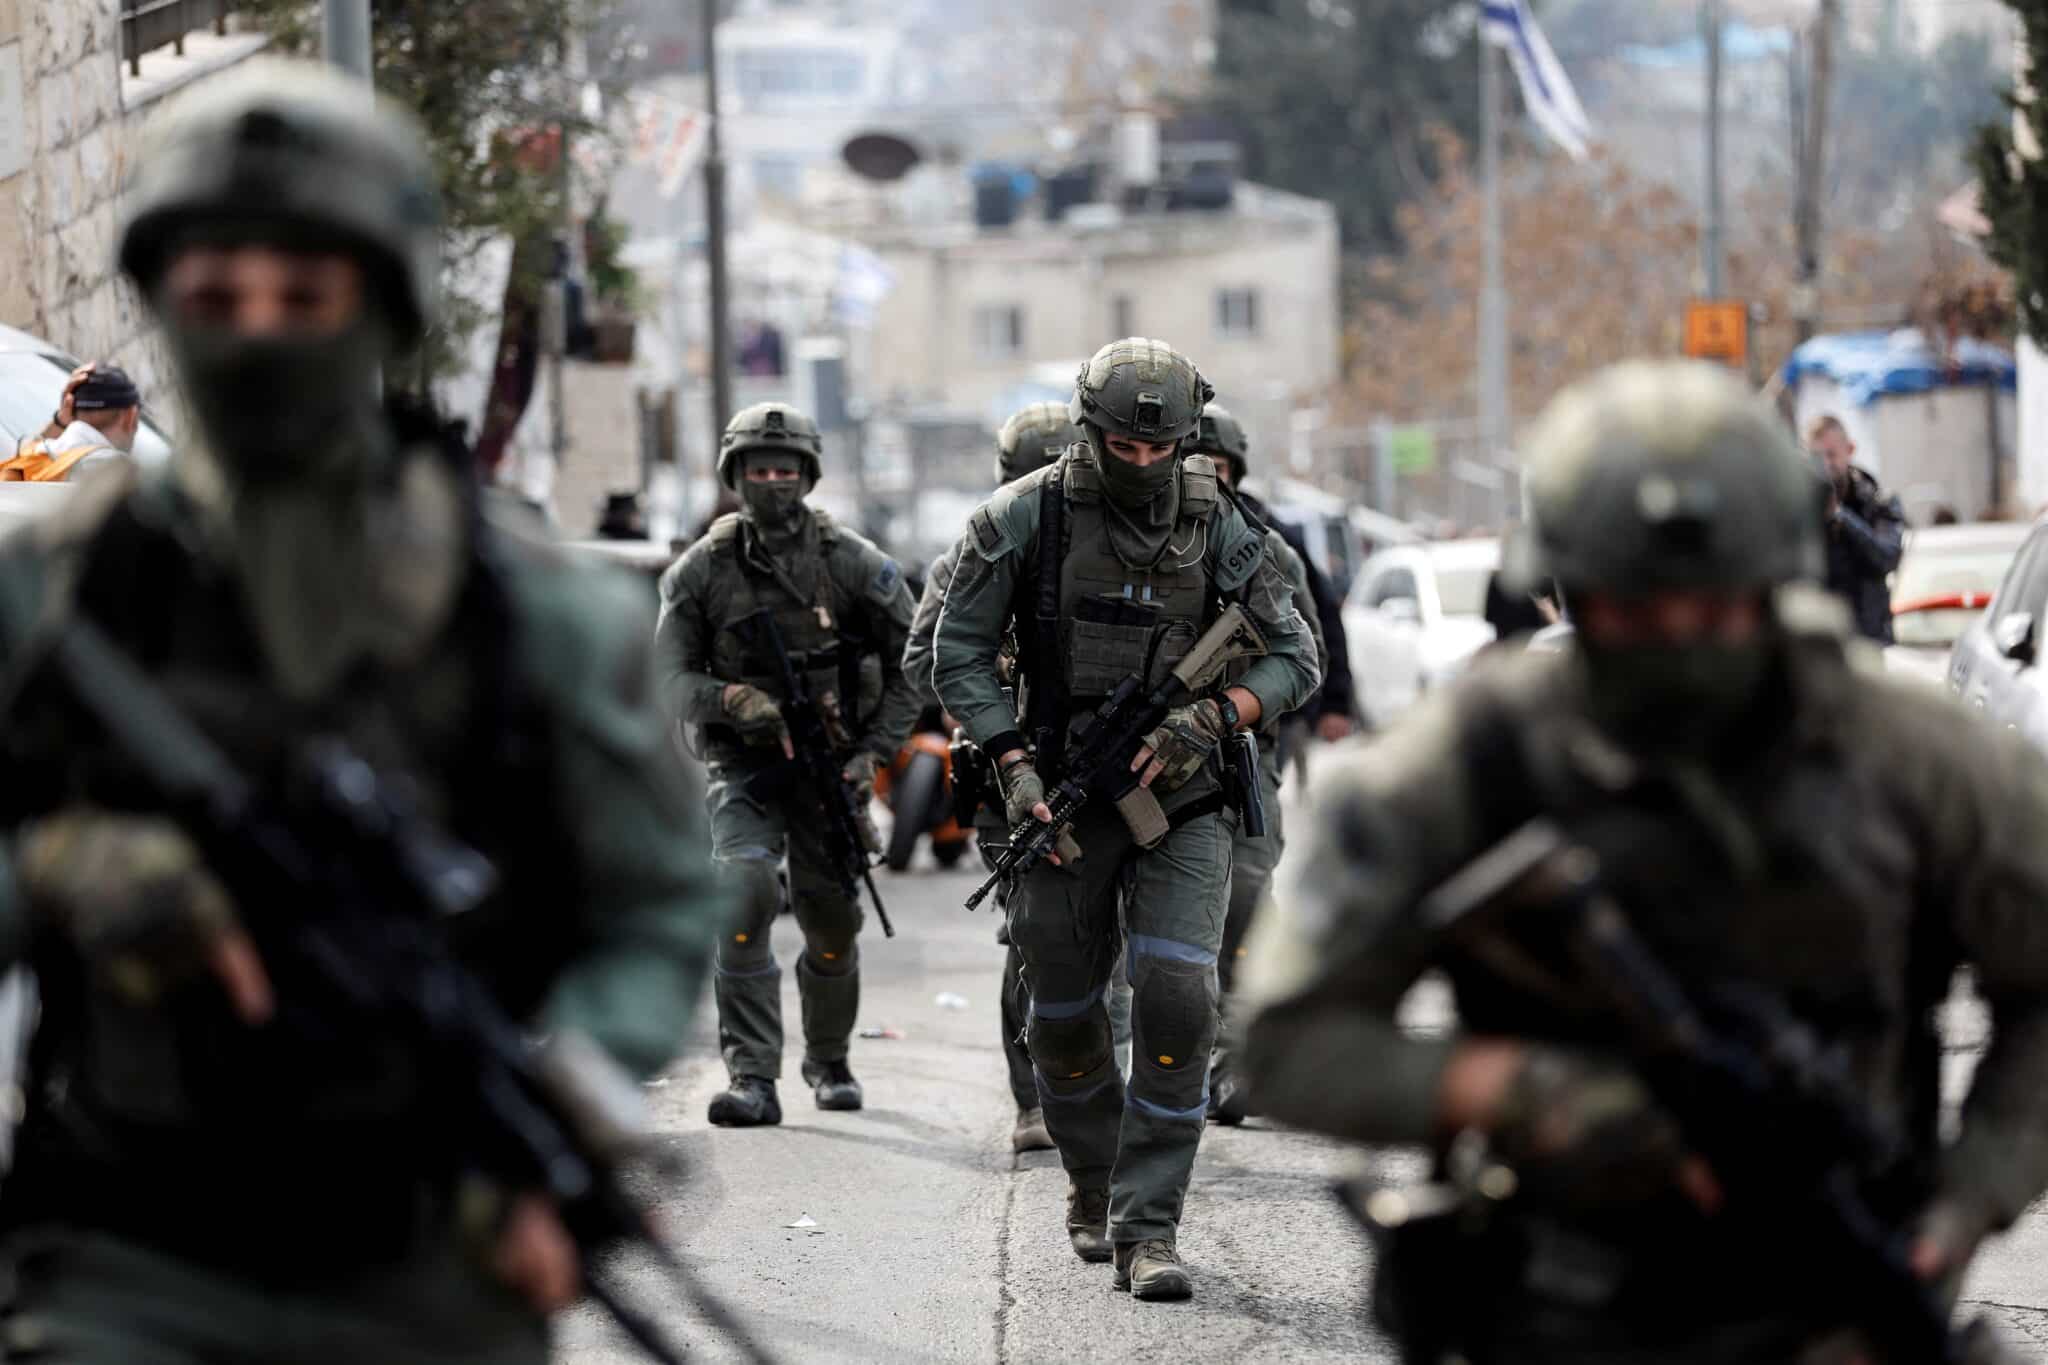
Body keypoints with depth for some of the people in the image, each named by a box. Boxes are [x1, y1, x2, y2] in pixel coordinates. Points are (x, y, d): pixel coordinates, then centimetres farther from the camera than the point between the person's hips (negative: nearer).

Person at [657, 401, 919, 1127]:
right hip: (743, 767, -1)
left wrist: (874, 752, -7)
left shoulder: (853, 564, -3)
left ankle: (827, 1060, 35)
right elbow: (669, 678, -1)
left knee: (832, 925, 4)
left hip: (829, 765, 1)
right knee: (742, 892, -25)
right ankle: (753, 1079, -24)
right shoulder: (702, 570, -2)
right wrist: (730, 700, -22)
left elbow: (912, 663, 3)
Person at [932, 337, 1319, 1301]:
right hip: (1066, 796, 0)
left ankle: (1148, 1229, -12)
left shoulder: (1217, 527, -3)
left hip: (1182, 799, 0)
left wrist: (1211, 718, -17)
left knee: (1177, 997, -16)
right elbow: (958, 653, -3)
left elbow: (1294, 659, 2)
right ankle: (1092, 1186, 36)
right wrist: (1014, 768, -14)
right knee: (1064, 1015, 9)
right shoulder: (1023, 519, -7)